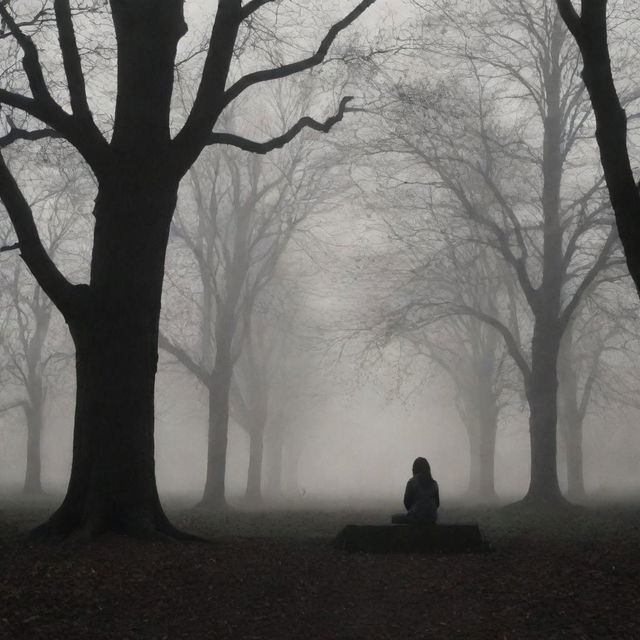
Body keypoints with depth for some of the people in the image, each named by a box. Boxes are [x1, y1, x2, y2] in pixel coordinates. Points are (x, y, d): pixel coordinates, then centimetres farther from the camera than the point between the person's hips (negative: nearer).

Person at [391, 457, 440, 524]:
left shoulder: (412, 482, -8)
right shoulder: (434, 484, 5)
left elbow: (407, 502, -3)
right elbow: (437, 503, 10)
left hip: (416, 517, -5)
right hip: (432, 519, 5)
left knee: (394, 518, 18)